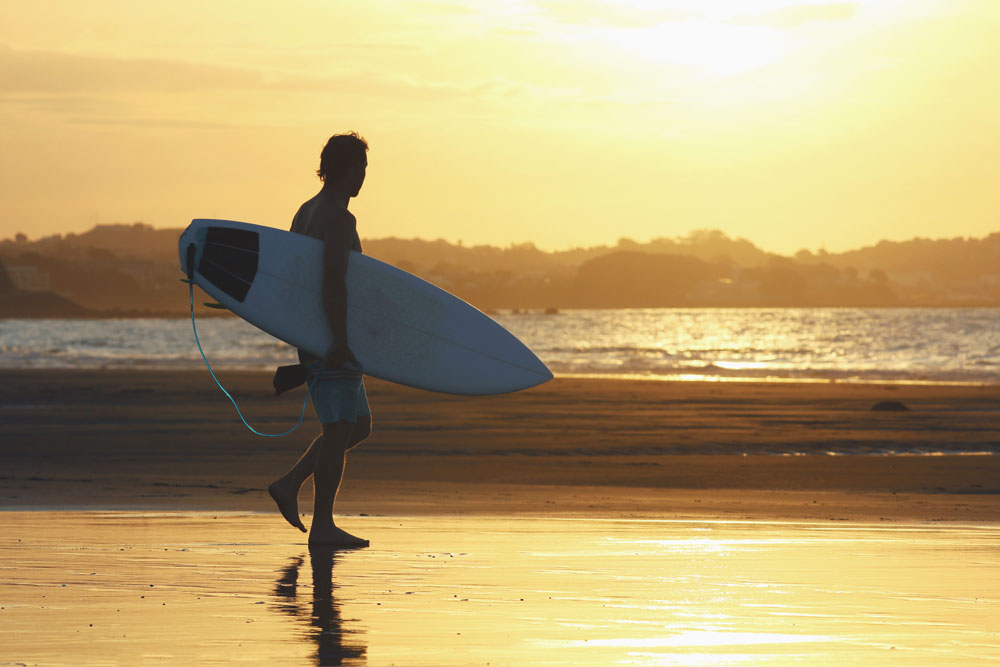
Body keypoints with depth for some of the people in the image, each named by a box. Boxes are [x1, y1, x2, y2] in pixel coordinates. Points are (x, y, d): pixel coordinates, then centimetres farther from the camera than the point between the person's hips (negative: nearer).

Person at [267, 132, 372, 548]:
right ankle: (322, 526, -4)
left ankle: (289, 484, 12)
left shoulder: (306, 212, 15)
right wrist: (340, 340, -25)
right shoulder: (339, 219, -15)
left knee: (359, 424, 16)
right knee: (339, 429, -6)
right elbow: (333, 282, -24)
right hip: (330, 341, -10)